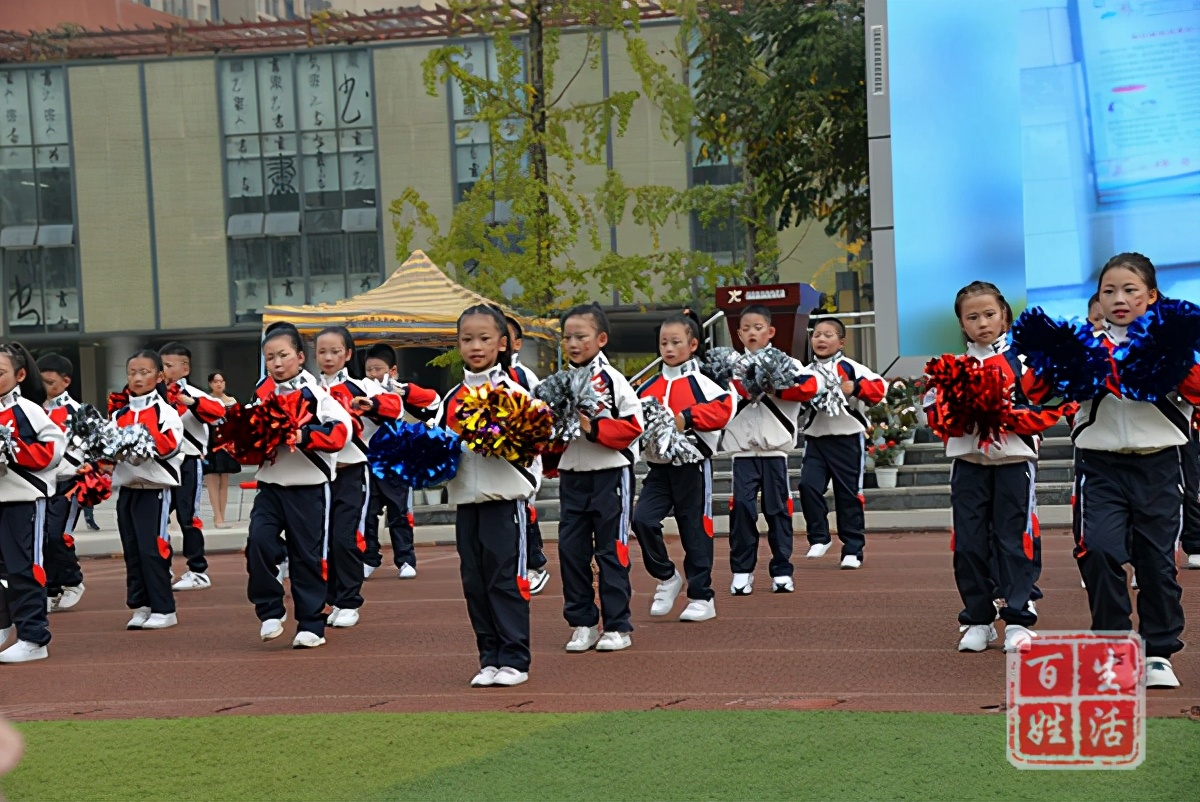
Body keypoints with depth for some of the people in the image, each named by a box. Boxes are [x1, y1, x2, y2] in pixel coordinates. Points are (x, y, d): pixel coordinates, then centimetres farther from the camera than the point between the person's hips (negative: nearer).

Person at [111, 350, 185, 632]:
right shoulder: (119, 415, 13)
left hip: (155, 488, -6)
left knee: (152, 548, -7)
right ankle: (141, 605, 15)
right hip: (126, 488, 6)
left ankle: (163, 609, -1)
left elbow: (171, 446, -16)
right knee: (132, 550, 8)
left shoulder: (166, 412, -3)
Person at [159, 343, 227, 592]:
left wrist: (190, 402, -34)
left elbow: (217, 410, -24)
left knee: (188, 516, -4)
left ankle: (198, 572, 4)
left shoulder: (192, 394, -8)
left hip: (188, 462, -7)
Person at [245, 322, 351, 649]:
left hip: (308, 487, -4)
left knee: (307, 556, 3)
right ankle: (270, 610, 0)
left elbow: (340, 430, -17)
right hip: (270, 484, 4)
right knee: (259, 540, -16)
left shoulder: (315, 392, -7)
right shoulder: (261, 393, 7)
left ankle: (311, 625, 14)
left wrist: (304, 435, -27)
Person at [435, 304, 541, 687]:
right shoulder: (452, 397, 13)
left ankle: (514, 659, 3)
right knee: (474, 582, 7)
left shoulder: (513, 391, -2)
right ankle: (490, 658, 15)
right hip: (466, 499, 5)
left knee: (506, 580, -4)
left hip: (505, 498, -5)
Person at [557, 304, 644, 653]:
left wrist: (592, 428, -21)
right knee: (571, 549, 5)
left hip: (610, 474, -5)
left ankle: (618, 626, 6)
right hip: (572, 476, 5)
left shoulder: (612, 380, -7)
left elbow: (633, 426, -14)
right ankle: (583, 623, 15)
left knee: (611, 550, 0)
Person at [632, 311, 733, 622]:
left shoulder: (701, 383, -6)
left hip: (691, 465, -4)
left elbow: (723, 409, -21)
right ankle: (666, 578, 8)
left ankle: (702, 598, 13)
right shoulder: (649, 386, 10)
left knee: (695, 531, 2)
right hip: (658, 465, 4)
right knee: (642, 519, -13)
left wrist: (687, 417, -26)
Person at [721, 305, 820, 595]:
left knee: (777, 508, 3)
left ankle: (782, 571, 12)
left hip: (775, 448, -1)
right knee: (741, 506, -6)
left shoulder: (786, 363, 5)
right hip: (742, 449, 1)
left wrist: (773, 389, -18)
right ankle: (742, 571, 2)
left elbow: (810, 386, -12)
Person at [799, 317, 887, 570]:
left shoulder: (851, 368, -3)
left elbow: (879, 387, -13)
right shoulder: (806, 372, 8)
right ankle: (819, 537, 5)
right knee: (808, 485, -13)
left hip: (847, 438, -3)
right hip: (815, 439, 3)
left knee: (849, 495, 2)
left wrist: (856, 388, -26)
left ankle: (853, 549, 11)